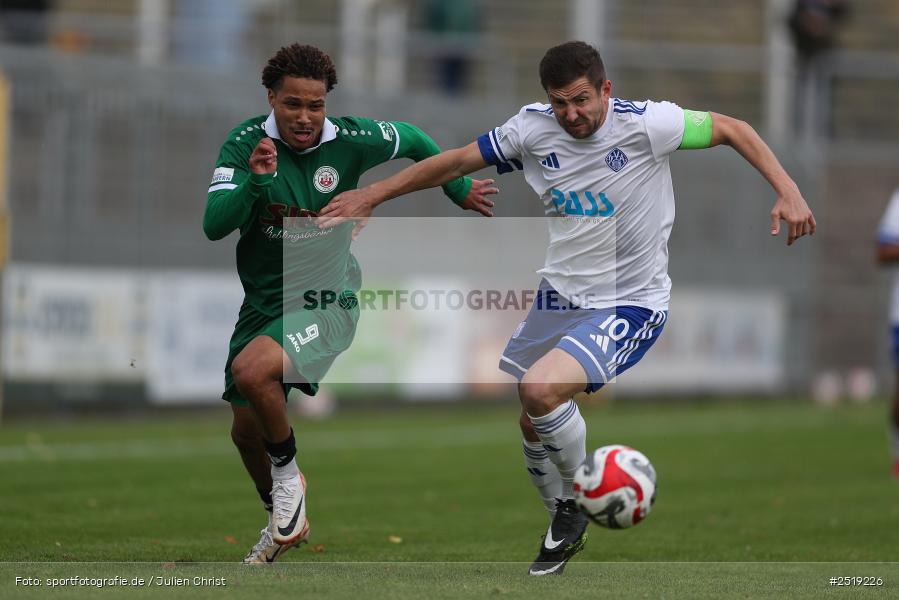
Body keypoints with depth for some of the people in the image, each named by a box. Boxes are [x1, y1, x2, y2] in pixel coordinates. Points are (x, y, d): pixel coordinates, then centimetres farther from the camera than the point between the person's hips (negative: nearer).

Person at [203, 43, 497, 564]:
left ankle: (287, 471, -5)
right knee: (246, 430, 14)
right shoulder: (246, 143, -11)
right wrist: (254, 181, -37)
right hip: (263, 302, 4)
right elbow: (214, 225, -21)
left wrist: (461, 189, 21)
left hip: (326, 301, -4)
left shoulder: (351, 141, -12)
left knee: (252, 370, -32)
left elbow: (414, 141, 9)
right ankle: (283, 523, 42)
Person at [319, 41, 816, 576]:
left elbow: (733, 130, -8)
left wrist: (787, 190, -18)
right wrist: (372, 196, 9)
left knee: (540, 390, -27)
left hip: (631, 305, -6)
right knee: (529, 425, 11)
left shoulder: (645, 123, -18)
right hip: (560, 298, 6)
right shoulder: (533, 129, -6)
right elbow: (457, 162, 6)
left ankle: (580, 502, -1)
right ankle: (566, 530, 38)